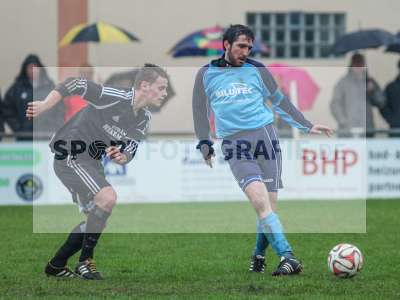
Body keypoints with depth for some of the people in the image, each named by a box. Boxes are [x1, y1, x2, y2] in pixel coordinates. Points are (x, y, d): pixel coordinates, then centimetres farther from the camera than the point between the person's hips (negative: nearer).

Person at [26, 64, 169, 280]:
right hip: (70, 155, -10)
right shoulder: (115, 98, -22)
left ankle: (56, 266, 26)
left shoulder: (144, 119, 4)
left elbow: (129, 152, 6)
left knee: (96, 219, 13)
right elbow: (74, 85, -21)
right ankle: (85, 261, -15)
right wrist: (44, 106, -26)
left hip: (92, 162, 10)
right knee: (108, 197, -26)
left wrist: (120, 157, -17)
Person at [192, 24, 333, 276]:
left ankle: (259, 255, 21)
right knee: (259, 200, -22)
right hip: (234, 144, -2)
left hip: (265, 136, 2)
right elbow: (201, 111, 20)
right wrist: (204, 144, 16)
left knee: (270, 205, -4)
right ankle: (287, 257, -27)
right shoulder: (206, 75, 9)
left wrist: (307, 126, 21)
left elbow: (280, 101, 20)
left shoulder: (257, 70, 10)